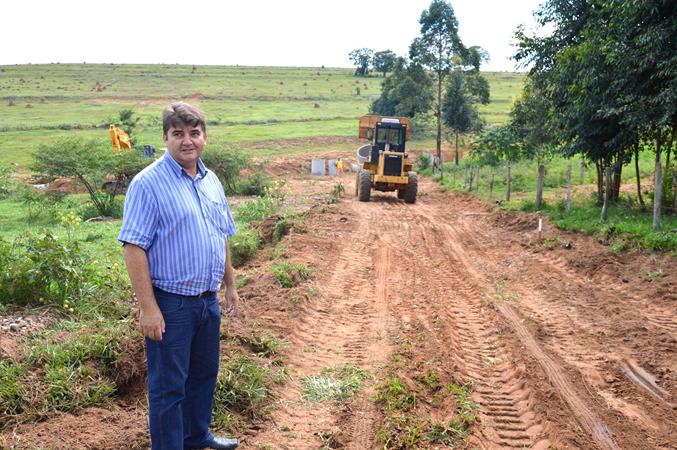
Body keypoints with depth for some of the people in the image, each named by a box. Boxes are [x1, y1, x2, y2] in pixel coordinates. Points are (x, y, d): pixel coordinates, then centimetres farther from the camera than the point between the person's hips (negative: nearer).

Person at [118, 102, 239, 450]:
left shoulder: (211, 181, 8)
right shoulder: (148, 183, -15)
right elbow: (133, 247, -18)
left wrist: (230, 285, 17)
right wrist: (148, 307, -21)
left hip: (208, 300, 8)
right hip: (170, 304, -7)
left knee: (204, 375, 22)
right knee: (169, 387, 5)